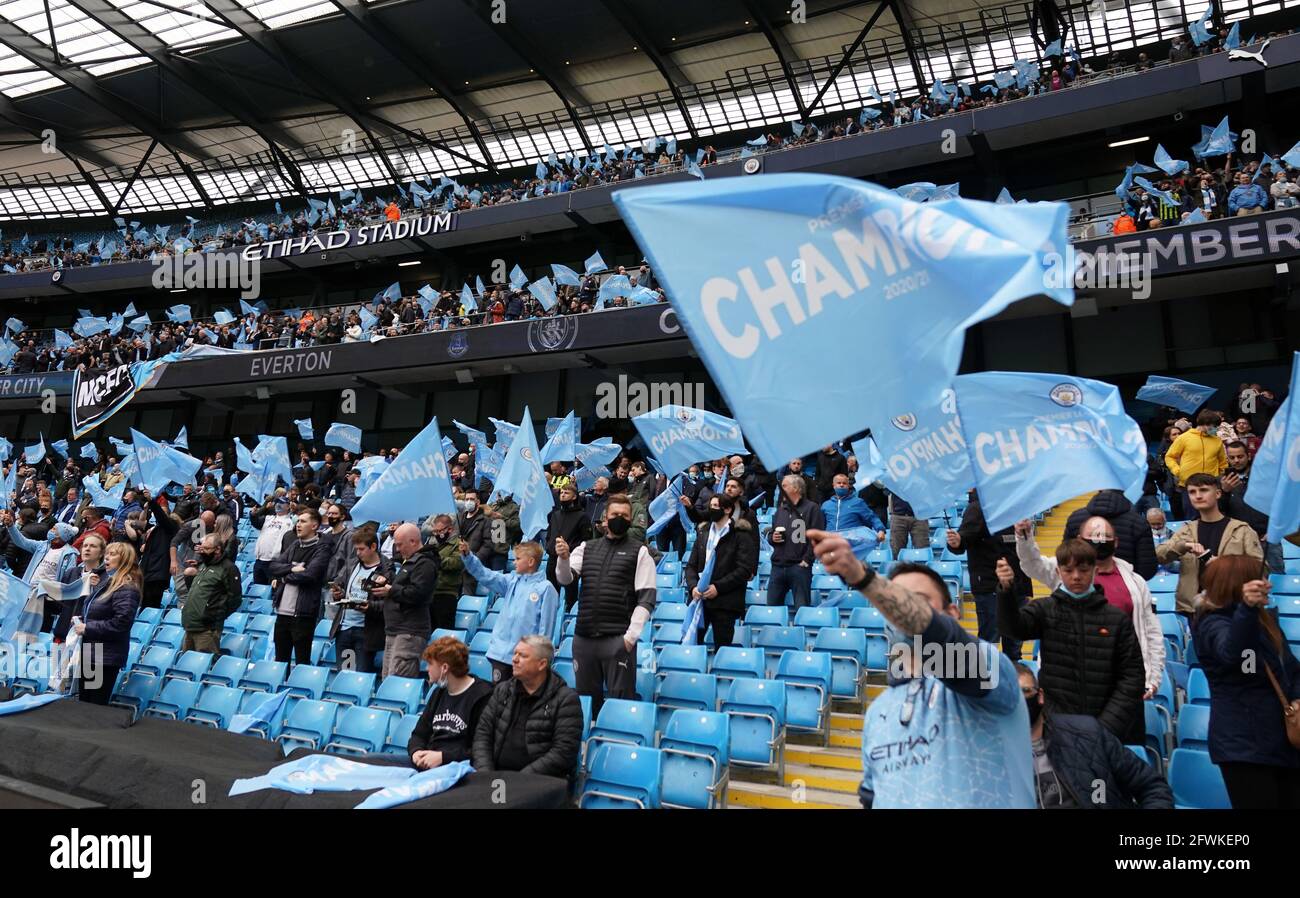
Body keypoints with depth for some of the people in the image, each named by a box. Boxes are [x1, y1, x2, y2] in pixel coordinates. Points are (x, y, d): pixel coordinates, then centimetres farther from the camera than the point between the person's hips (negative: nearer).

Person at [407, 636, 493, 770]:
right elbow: (419, 735, 20)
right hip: (425, 764, 8)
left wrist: (443, 757, -17)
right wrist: (416, 751, -2)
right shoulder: (439, 692, 19)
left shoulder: (482, 697, -8)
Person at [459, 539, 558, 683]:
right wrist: (467, 555, -5)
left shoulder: (546, 588, -8)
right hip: (501, 652, 5)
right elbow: (486, 576, 5)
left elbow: (546, 625, -10)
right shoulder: (511, 581, 9)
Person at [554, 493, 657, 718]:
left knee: (620, 700, -1)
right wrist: (563, 558, -19)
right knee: (585, 698, 13)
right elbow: (565, 578, 2)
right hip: (583, 636, 4)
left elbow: (647, 598, -3)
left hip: (618, 639, -4)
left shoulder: (639, 552, 3)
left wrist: (631, 635, -12)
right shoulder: (587, 547, 14)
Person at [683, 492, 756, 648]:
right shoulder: (703, 532, 15)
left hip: (725, 602, -4)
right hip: (700, 599, 5)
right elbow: (691, 565, 12)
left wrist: (718, 587, -15)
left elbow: (744, 569, -10)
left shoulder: (740, 534, -1)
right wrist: (693, 586, -6)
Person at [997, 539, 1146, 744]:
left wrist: (1108, 724, -6)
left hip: (1104, 726, 1)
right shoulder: (1045, 610, -1)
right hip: (1055, 722, -1)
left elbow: (1132, 674, 2)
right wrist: (1005, 590, -39)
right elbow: (1014, 626, -20)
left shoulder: (1117, 618, 1)